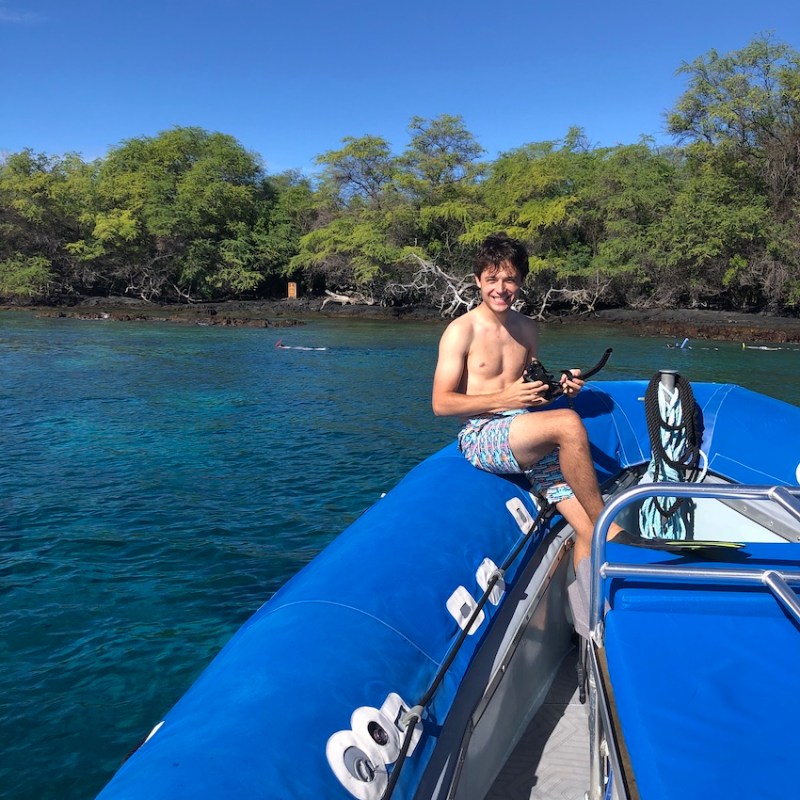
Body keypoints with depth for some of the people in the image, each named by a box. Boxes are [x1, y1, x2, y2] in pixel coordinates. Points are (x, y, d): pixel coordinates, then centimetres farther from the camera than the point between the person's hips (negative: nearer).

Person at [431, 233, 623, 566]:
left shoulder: (528, 328, 16)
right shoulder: (461, 331, -3)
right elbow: (441, 403, -7)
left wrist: (558, 386, 3)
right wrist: (503, 400, -17)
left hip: (528, 437, 6)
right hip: (481, 437, -6)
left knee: (588, 530, -13)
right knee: (568, 423, -31)